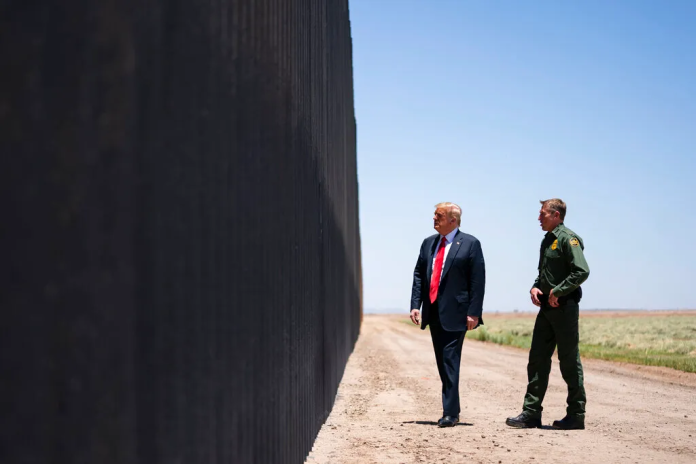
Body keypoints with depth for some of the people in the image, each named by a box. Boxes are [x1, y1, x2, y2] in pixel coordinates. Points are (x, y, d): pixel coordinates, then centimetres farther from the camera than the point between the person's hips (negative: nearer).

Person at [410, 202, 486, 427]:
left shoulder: (470, 244, -5)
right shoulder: (428, 243, 13)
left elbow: (478, 280, -8)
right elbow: (419, 275, 12)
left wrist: (473, 312, -14)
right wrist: (415, 305, 2)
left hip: (455, 313, -6)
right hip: (433, 313, 6)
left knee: (450, 361, -10)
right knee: (442, 362, 11)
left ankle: (450, 413, -9)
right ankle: (452, 409, 21)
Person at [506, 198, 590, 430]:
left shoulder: (568, 239, -11)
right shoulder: (547, 240, 17)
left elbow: (582, 271, -21)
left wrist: (557, 291, -18)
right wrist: (535, 287, 7)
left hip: (564, 307, -9)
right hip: (547, 307, 9)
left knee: (569, 361, -2)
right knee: (537, 359, 7)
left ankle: (576, 415, 7)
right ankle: (531, 413, 10)